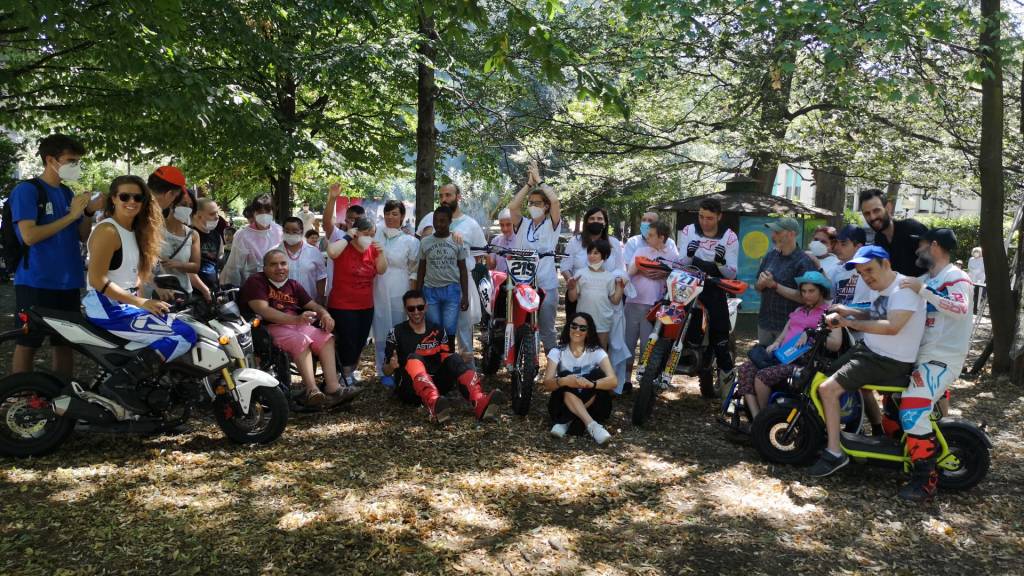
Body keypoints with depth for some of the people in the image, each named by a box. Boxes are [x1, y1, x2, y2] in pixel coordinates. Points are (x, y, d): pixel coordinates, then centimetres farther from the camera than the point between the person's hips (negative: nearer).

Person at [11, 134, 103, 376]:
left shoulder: (67, 193, 12)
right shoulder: (26, 190, -8)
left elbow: (82, 236, 15)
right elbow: (29, 236, -19)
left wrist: (89, 212, -3)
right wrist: (71, 215, -17)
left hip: (68, 282, 7)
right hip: (36, 282, -7)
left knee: (65, 342, 11)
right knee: (27, 344, 0)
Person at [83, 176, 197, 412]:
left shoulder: (135, 232, 15)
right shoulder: (108, 231, -13)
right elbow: (97, 280, -20)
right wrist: (140, 302, -21)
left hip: (124, 306, 10)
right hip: (108, 310, -10)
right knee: (185, 335, -19)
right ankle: (119, 383, -19)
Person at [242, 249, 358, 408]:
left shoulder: (293, 285, 22)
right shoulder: (256, 282, -1)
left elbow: (312, 304, 19)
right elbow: (263, 310, -16)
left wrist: (324, 313, -7)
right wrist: (296, 319, -27)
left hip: (297, 325, 7)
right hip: (270, 328, -7)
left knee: (327, 338, -11)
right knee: (301, 340, -32)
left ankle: (333, 387, -21)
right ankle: (312, 391, -39)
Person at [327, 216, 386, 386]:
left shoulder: (372, 249, 4)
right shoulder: (344, 248, -13)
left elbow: (382, 270, 5)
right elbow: (331, 252, -35)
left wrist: (381, 253, -11)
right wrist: (347, 237, -23)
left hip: (366, 306, 6)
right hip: (342, 306, -6)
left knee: (360, 342, 17)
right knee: (347, 342, -3)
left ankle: (351, 371, 35)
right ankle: (346, 375, 10)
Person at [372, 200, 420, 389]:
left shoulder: (410, 241, 0)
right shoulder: (377, 234, 4)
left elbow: (414, 272, 2)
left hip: (399, 292, -1)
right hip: (377, 290, 1)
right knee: (381, 331, 4)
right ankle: (384, 372, 15)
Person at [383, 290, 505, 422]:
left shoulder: (437, 331, 10)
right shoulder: (397, 333, 2)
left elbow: (447, 359, 14)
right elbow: (387, 372, 3)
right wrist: (391, 366, -20)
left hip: (435, 385, 3)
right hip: (409, 390, -3)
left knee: (452, 358, -21)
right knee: (414, 359, -31)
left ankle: (479, 402, -48)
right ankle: (434, 405, -61)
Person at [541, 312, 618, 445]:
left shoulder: (597, 352, -5)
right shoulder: (557, 352, -4)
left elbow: (613, 381, -21)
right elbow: (547, 384, -17)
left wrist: (590, 384, -41)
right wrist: (564, 381, -40)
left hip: (591, 407, 1)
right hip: (563, 405, 0)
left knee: (598, 375, -24)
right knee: (565, 375, -28)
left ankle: (566, 422, -29)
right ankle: (592, 425, -41)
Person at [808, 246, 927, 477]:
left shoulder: (905, 288, -21)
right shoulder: (879, 288, 9)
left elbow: (892, 326, -33)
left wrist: (851, 323, -28)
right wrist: (848, 311, 5)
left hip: (890, 362, -10)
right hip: (869, 349, 10)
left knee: (827, 388, -18)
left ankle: (835, 453, -9)